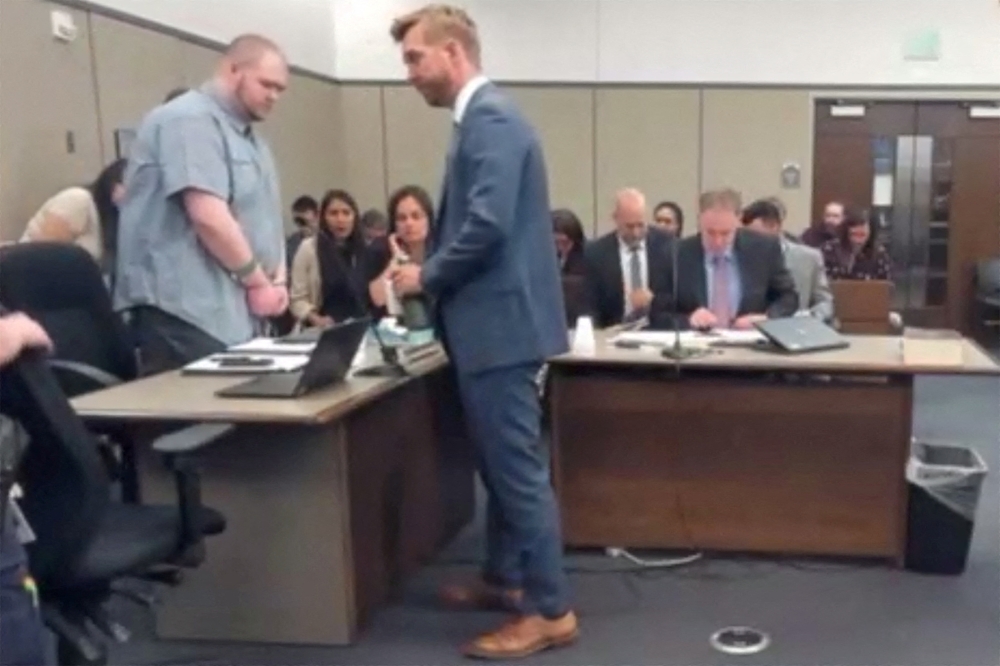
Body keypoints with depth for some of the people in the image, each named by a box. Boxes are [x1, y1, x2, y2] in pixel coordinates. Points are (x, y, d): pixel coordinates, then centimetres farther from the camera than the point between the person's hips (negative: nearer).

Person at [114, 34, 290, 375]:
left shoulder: (249, 137, 21)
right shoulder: (191, 120, -10)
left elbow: (265, 217, 21)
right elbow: (208, 217, -21)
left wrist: (278, 279, 3)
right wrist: (258, 282, -11)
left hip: (235, 313, 10)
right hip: (188, 314, -10)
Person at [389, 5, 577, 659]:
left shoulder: (490, 117, -16)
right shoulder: (482, 116, 17)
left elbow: (487, 226, -26)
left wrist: (427, 276, -12)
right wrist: (432, 272, 11)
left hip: (503, 322, -11)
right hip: (494, 320, 11)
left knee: (519, 468, -3)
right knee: (501, 462, 19)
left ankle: (550, 611, 8)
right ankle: (504, 578, 34)